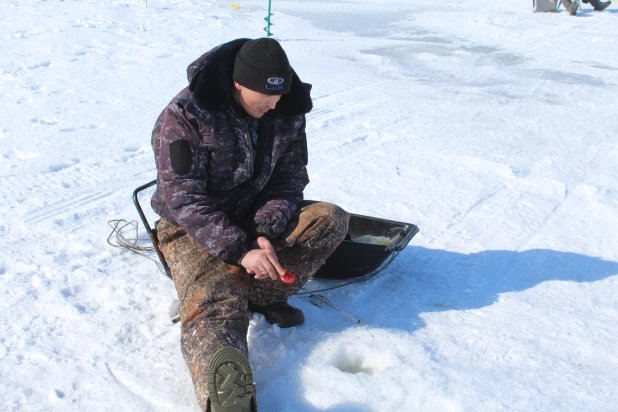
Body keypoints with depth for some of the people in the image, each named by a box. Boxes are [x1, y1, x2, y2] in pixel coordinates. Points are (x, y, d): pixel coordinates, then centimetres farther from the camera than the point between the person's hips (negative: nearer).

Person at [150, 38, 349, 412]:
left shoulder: (287, 113, -5)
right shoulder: (184, 116, -20)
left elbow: (289, 180, -3)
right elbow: (184, 200, -23)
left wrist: (266, 233, -22)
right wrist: (240, 249, -32)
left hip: (258, 221, 5)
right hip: (194, 230, -5)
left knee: (331, 220, -17)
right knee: (216, 310, -30)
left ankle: (259, 295, -15)